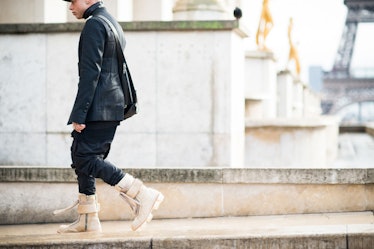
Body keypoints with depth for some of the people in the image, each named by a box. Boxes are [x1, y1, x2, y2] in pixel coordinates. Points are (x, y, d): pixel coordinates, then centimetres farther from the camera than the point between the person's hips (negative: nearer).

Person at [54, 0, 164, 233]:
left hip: (98, 107, -10)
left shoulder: (94, 24, -11)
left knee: (86, 159, -10)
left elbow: (90, 72, -18)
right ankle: (88, 219, 15)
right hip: (111, 108, 10)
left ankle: (142, 195, -15)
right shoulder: (114, 23, 20)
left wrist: (79, 113, -20)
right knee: (81, 156, 13)